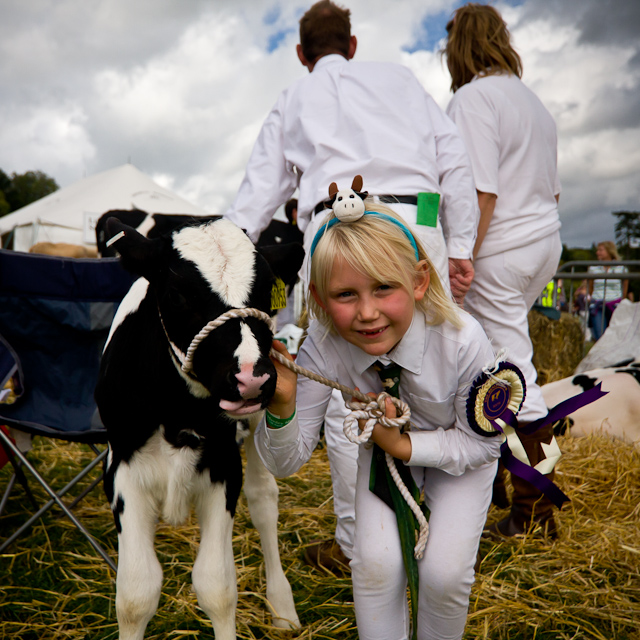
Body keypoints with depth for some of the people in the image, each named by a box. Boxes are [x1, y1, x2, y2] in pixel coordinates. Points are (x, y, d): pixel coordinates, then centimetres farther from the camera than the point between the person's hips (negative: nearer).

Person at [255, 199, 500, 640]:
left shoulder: (463, 341, -36)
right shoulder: (323, 346, -30)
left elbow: (481, 442, -17)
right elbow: (288, 462, -23)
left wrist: (403, 445, -29)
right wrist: (281, 404, -43)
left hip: (459, 455, -1)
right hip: (385, 447, 2)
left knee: (444, 572, -13)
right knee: (375, 563, -15)